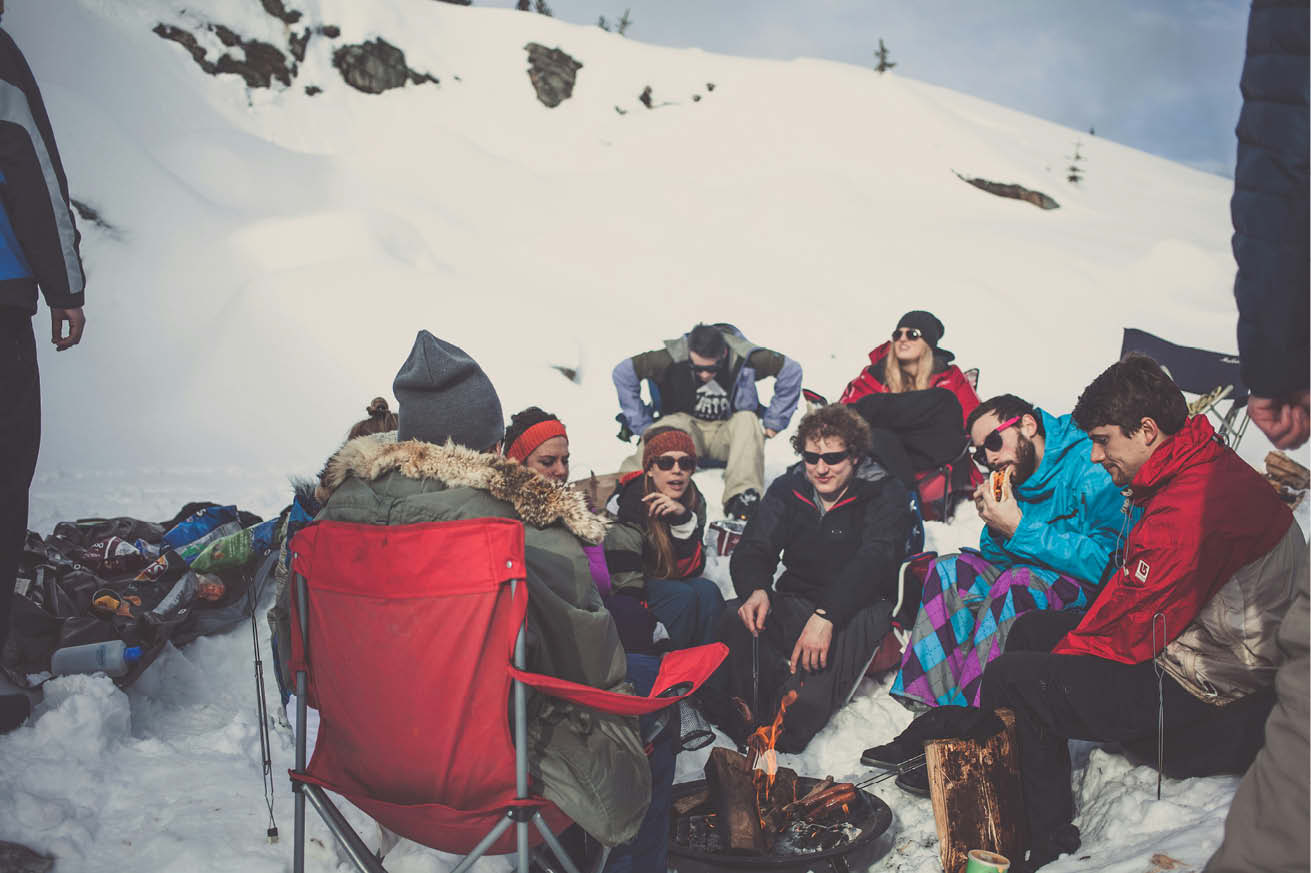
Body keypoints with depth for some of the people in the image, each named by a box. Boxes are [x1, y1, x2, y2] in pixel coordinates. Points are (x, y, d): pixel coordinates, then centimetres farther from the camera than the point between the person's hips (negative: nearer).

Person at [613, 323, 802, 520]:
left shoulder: (745, 357, -18)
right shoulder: (673, 358, -19)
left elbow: (791, 370, -9)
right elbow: (624, 371, -10)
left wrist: (773, 422, -6)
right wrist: (643, 425, -11)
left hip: (728, 435, 1)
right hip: (686, 425, -1)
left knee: (748, 420, -31)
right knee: (671, 425, -34)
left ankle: (742, 495, -42)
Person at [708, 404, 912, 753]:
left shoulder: (887, 495, -3)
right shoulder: (787, 489, 9)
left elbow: (872, 562, -20)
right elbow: (752, 550, 1)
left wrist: (826, 615, -37)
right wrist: (755, 589, -26)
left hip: (859, 608, -3)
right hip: (795, 603, 4)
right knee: (736, 623, -26)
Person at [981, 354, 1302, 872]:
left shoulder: (1188, 510, -29)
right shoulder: (1208, 468, 5)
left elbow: (1129, 634, -23)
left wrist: (1064, 650, -7)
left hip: (1205, 694, -11)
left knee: (1011, 679, -13)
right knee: (1032, 630, 14)